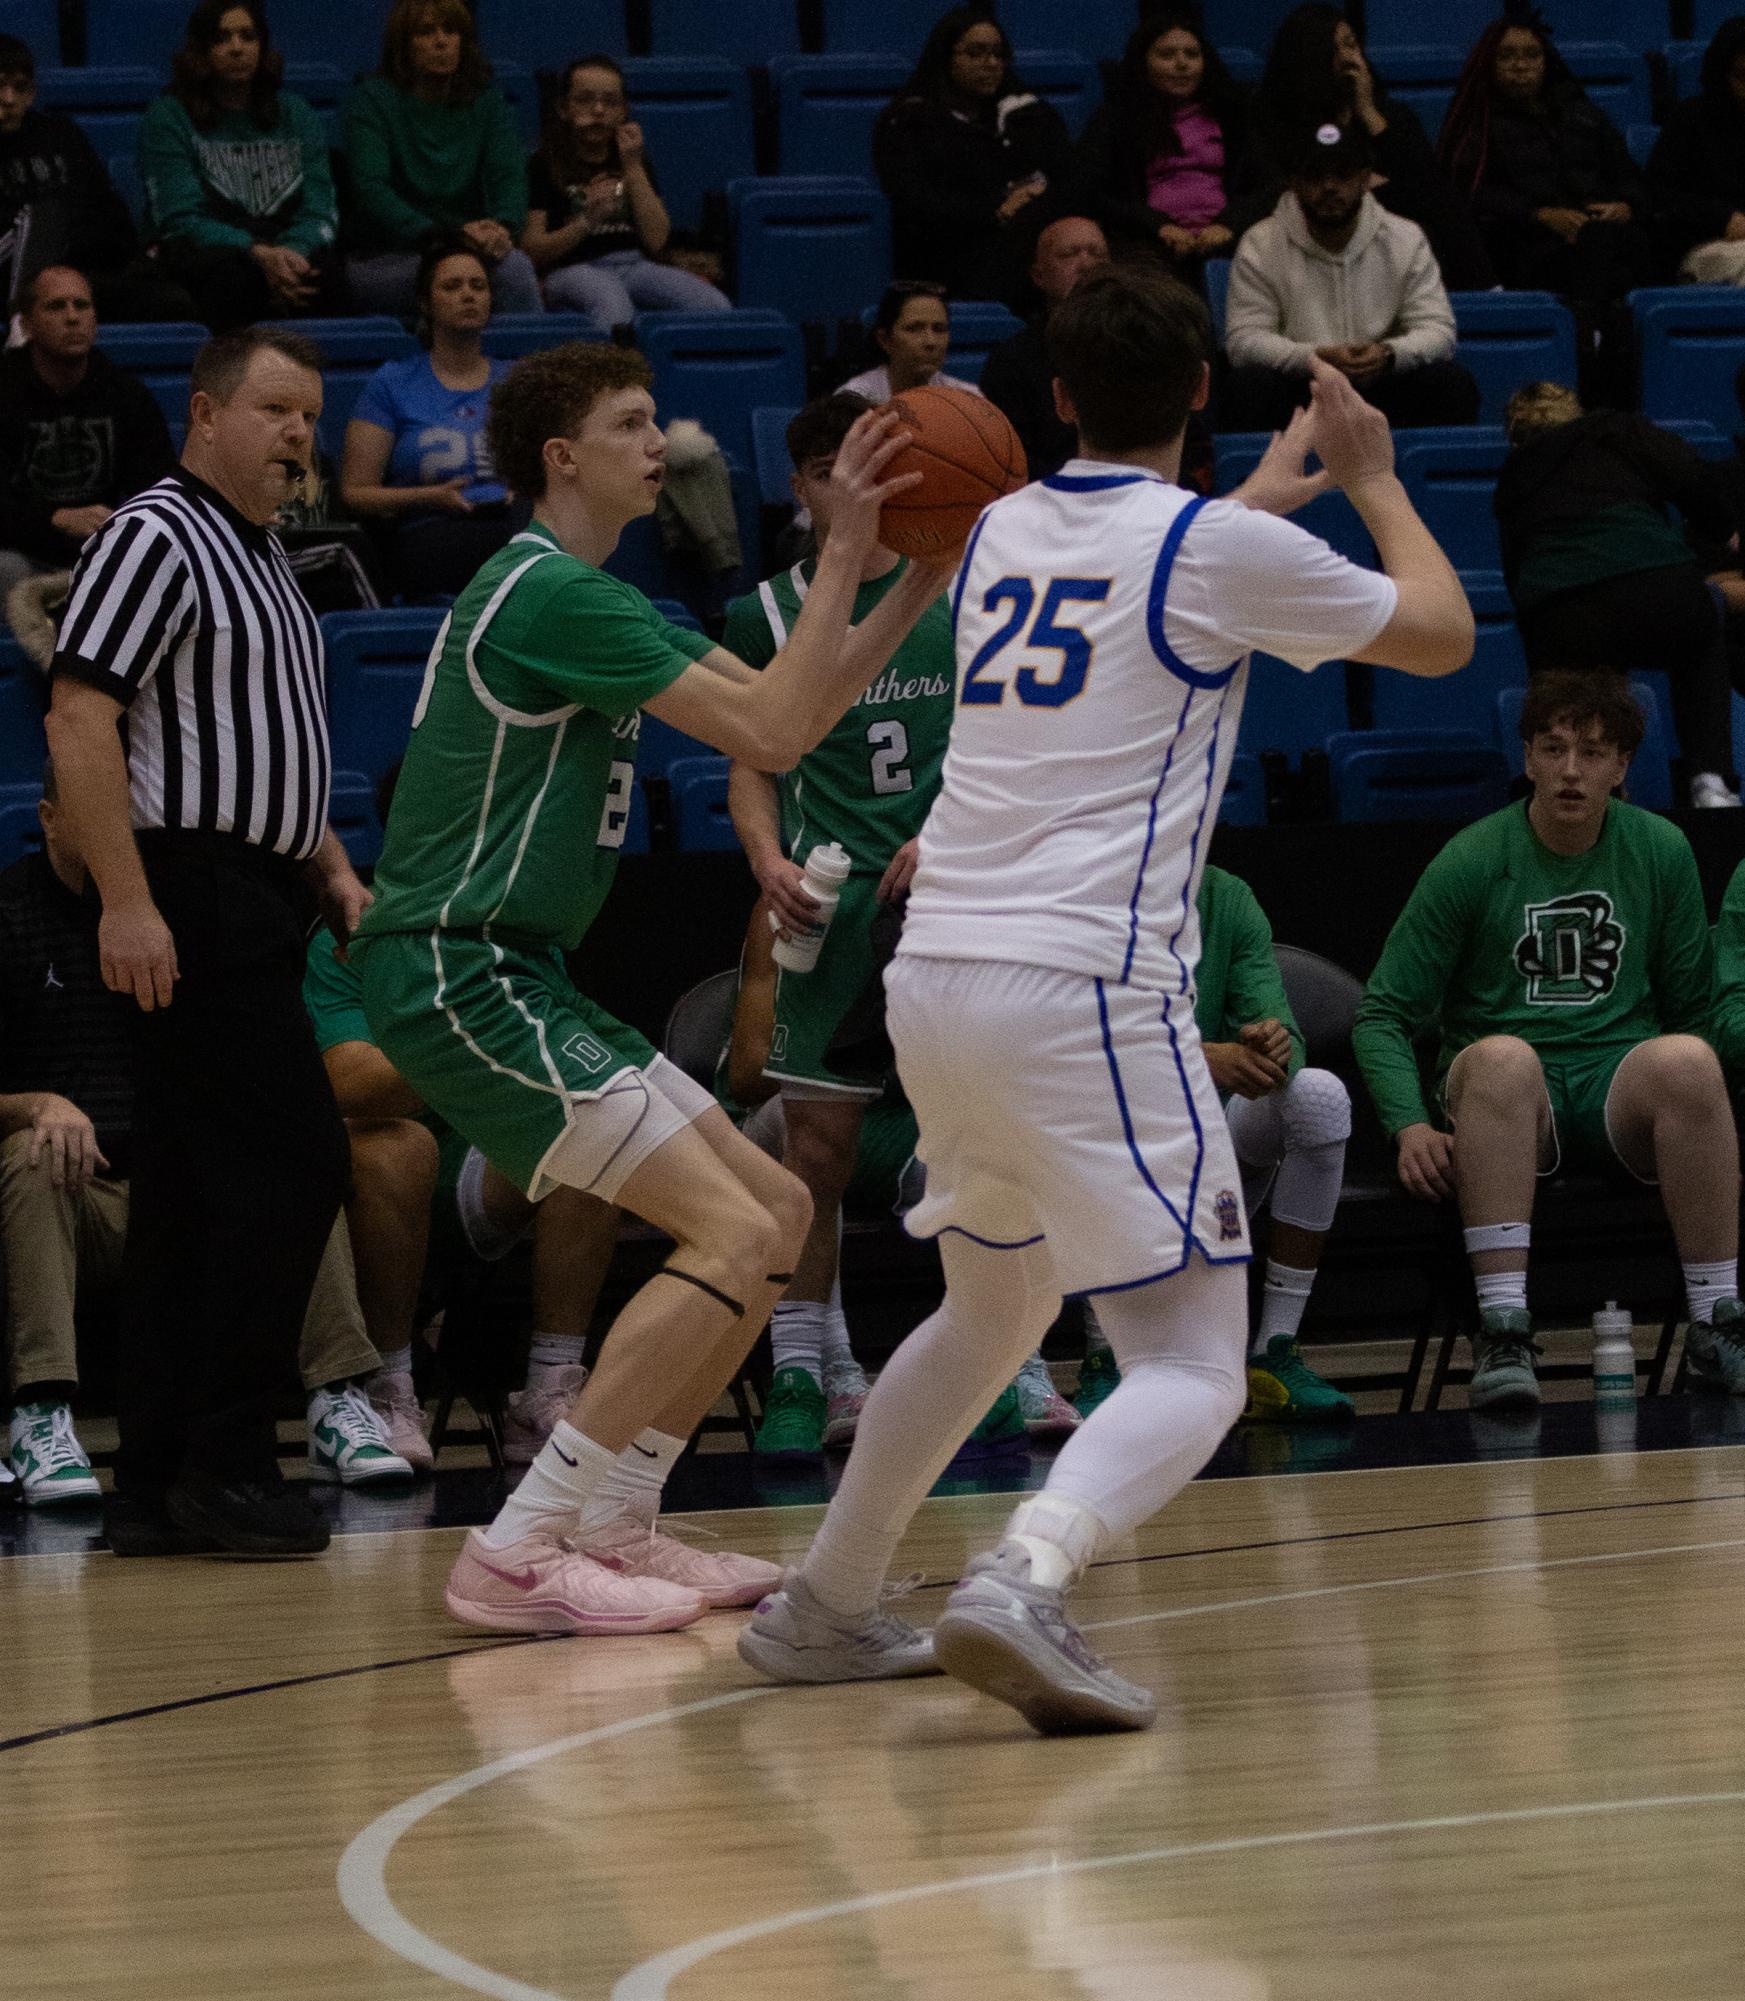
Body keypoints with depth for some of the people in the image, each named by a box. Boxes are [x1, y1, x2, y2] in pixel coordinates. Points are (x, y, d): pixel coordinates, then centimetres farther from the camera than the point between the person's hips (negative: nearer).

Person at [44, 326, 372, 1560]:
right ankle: (223, 1460, -8)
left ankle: (156, 1484, 9)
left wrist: (331, 867, 18)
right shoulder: (158, 537, -9)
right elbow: (78, 721, -17)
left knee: (195, 1195, 8)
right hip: (194, 897, -10)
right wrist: (126, 901, -23)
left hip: (256, 905, 10)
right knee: (291, 1167, -12)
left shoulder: (263, 560, 21)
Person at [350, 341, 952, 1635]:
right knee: (734, 1234, -17)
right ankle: (519, 1557, -18)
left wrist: (923, 579, 8)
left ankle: (604, 1529, 10)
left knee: (777, 1212, 10)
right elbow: (771, 732, -20)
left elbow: (796, 703, 19)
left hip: (509, 977, 11)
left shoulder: (590, 600, 20)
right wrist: (844, 551, -15)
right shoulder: (552, 594, -14)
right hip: (457, 976, -11)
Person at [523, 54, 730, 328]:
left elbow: (657, 241, 8)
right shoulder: (544, 166, 9)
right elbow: (532, 251, 1)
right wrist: (586, 221, -14)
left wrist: (633, 169, 4)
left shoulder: (635, 162, 21)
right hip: (574, 269, -4)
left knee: (717, 308, -26)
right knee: (612, 305, -41)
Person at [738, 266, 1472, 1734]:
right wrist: (1374, 478, 26)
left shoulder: (1003, 533, 16)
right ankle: (1025, 1586, -33)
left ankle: (823, 1610, 33)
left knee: (994, 1305, 29)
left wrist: (1271, 485, 50)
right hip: (1084, 990, -7)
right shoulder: (1220, 549, -2)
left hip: (936, 972, 7)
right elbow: (1442, 635, 11)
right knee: (1194, 1368, -7)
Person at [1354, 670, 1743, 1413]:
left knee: (1685, 1059, -33)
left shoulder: (1661, 853, 8)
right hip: (1502, 1102, -2)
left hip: (1621, 1091, 2)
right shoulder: (1472, 862, 0)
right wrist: (1411, 1124, -17)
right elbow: (1383, 1014, -1)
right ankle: (1503, 1331, -42)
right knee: (1502, 1057, -38)